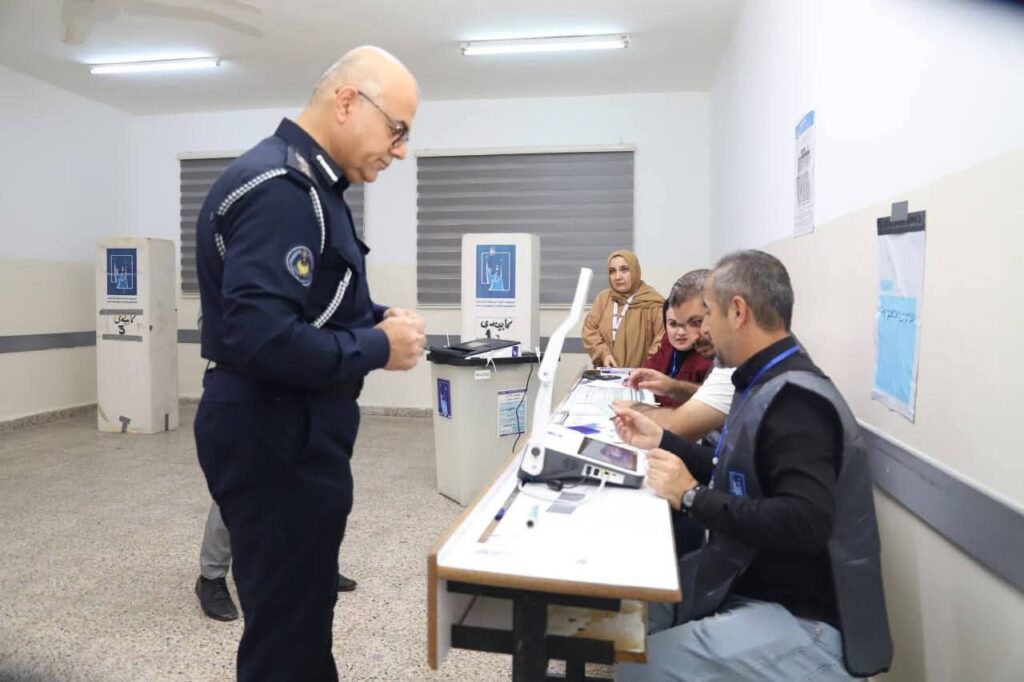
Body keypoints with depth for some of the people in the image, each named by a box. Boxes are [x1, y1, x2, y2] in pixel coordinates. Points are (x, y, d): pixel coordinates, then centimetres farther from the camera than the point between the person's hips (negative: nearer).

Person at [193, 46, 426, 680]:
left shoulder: (306, 182, 12)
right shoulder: (280, 187, -21)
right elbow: (259, 338, -31)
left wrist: (377, 318, 2)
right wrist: (379, 348, -19)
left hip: (294, 432, 10)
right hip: (276, 440, -10)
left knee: (302, 612, 25)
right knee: (287, 630, 6)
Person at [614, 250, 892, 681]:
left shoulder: (795, 400, -24)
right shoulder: (767, 384, 6)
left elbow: (804, 525, -34)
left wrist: (692, 497, -25)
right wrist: (658, 440, 13)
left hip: (802, 620, -9)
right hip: (747, 583, 9)